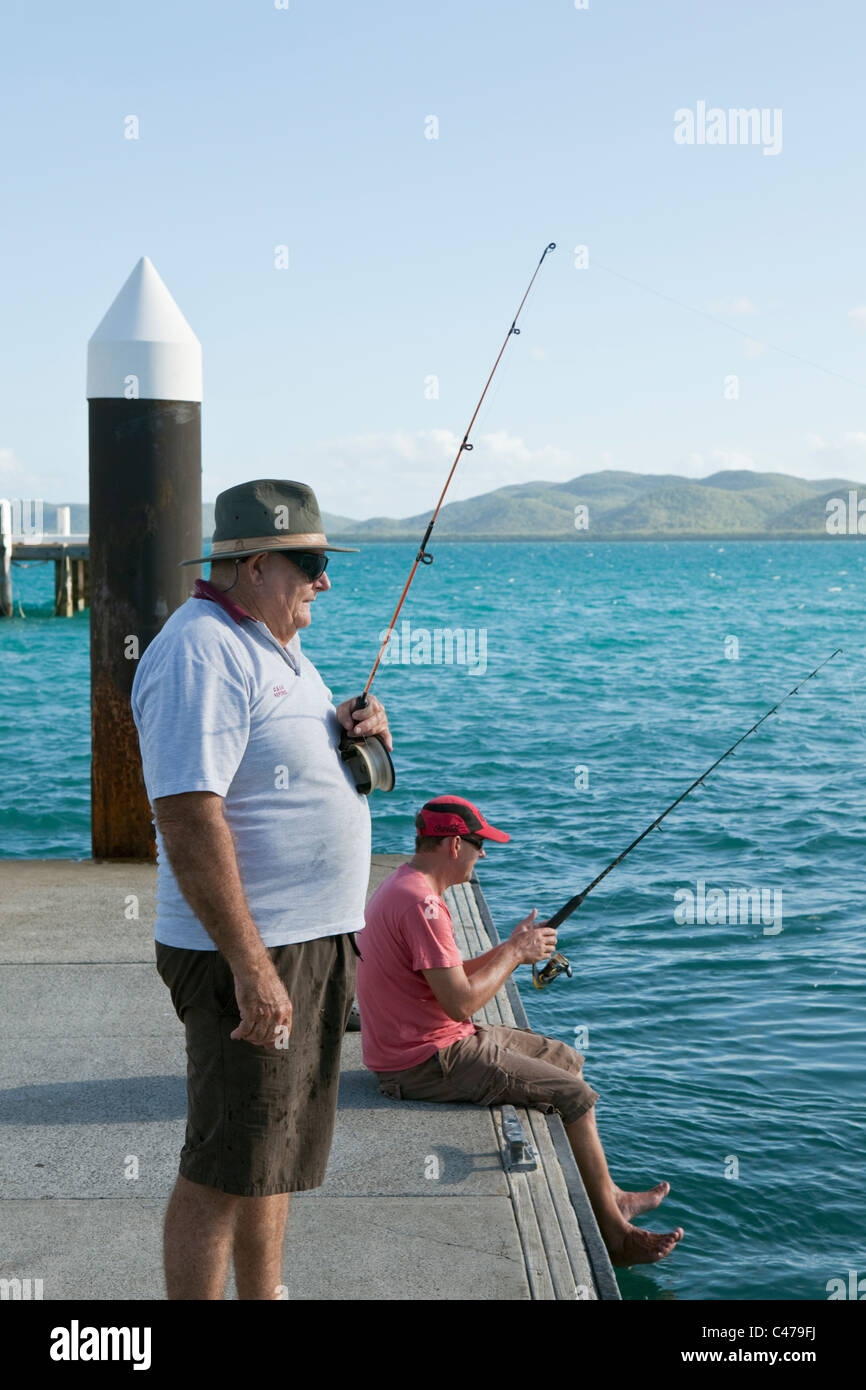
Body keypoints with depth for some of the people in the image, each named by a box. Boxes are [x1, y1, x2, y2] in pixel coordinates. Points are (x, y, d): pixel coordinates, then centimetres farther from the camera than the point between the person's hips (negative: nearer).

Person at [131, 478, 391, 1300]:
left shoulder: (273, 645, 14)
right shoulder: (201, 653, -18)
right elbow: (189, 819, -26)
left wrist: (356, 731, 2)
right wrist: (252, 969, -27)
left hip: (313, 941, 10)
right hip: (250, 953, -10)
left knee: (278, 1150, 19)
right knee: (224, 1167, -1)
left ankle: (264, 1296, 33)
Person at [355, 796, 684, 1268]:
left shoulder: (402, 886, 11)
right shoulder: (420, 903, -24)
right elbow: (461, 1002, -26)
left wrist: (511, 949, 5)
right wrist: (514, 954, -12)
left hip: (435, 1039, 11)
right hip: (424, 1064, -11)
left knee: (567, 1061, 18)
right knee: (573, 1095, -8)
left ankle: (606, 1192, 27)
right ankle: (613, 1234, 4)